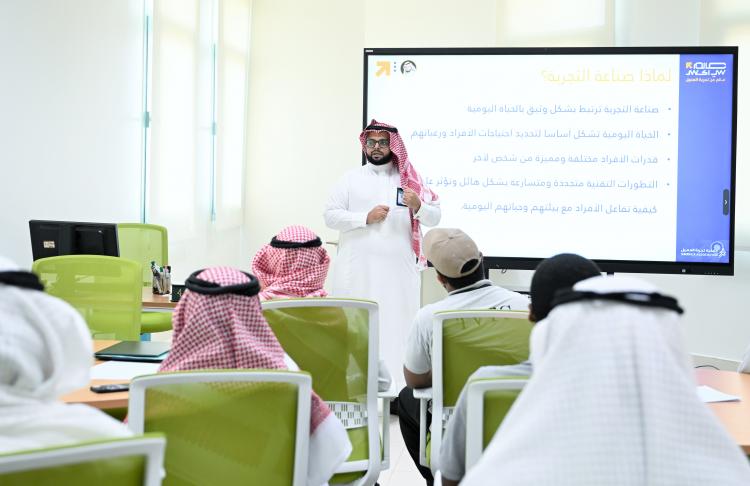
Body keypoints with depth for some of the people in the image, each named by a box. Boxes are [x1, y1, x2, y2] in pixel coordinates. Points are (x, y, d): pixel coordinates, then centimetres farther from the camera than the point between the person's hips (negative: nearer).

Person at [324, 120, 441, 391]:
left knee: (397, 325, -3)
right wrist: (366, 217, -10)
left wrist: (418, 206, -15)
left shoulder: (408, 179, 10)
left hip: (398, 270, 0)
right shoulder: (351, 179, 10)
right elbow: (330, 216, 2)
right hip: (356, 270, 0)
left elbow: (435, 217, 6)